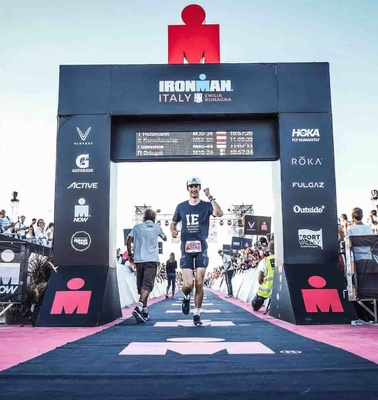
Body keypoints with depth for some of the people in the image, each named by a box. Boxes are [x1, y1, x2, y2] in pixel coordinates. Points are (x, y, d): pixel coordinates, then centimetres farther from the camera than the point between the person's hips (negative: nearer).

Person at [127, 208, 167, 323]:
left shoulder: (137, 227, 11)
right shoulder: (157, 227, 10)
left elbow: (128, 242, 5)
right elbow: (165, 238, 26)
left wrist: (130, 255, 17)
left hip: (138, 259, 2)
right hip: (151, 260, -2)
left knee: (141, 286, 14)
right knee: (147, 286, -10)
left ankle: (144, 310, 19)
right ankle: (139, 307, -32)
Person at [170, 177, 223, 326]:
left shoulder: (206, 205, 4)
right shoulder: (181, 206, 11)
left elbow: (219, 213, -16)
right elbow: (173, 223, 21)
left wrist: (210, 197, -18)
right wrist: (173, 231, -1)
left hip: (201, 247, -1)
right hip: (186, 247, 1)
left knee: (199, 284, -2)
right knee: (188, 284, -9)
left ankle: (197, 315, 13)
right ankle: (186, 297, 27)